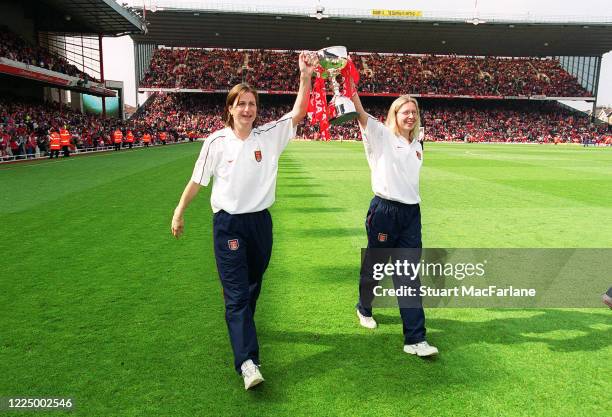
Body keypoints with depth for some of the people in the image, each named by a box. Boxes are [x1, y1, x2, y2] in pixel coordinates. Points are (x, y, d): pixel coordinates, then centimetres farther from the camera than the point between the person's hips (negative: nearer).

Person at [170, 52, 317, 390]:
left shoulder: (270, 136, 0)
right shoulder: (216, 142, -4)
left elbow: (299, 113, -11)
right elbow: (197, 180, 4)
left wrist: (305, 78, -23)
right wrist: (179, 211, 7)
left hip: (260, 221, 3)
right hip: (228, 224, -3)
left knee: (253, 285, 18)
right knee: (236, 292, -6)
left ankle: (241, 326, 44)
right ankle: (248, 362, -8)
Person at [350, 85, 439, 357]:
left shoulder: (417, 145, 15)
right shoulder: (382, 136, -2)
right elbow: (360, 113, -17)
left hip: (411, 212, 5)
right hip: (384, 211, -4)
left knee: (409, 275, 0)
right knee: (374, 268, 11)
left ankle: (415, 339, 2)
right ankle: (364, 309, 40)